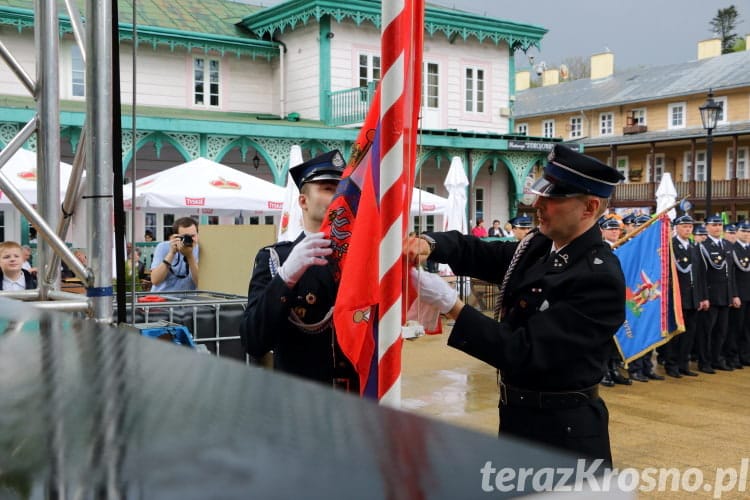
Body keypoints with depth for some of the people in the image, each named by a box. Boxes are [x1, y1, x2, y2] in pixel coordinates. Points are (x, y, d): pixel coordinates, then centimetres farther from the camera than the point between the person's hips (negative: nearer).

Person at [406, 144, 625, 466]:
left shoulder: (600, 279, -24)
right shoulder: (538, 247, 1)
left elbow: (525, 353, -28)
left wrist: (449, 303, -29)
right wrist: (429, 243, -15)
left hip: (563, 430, -8)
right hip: (518, 415, 8)